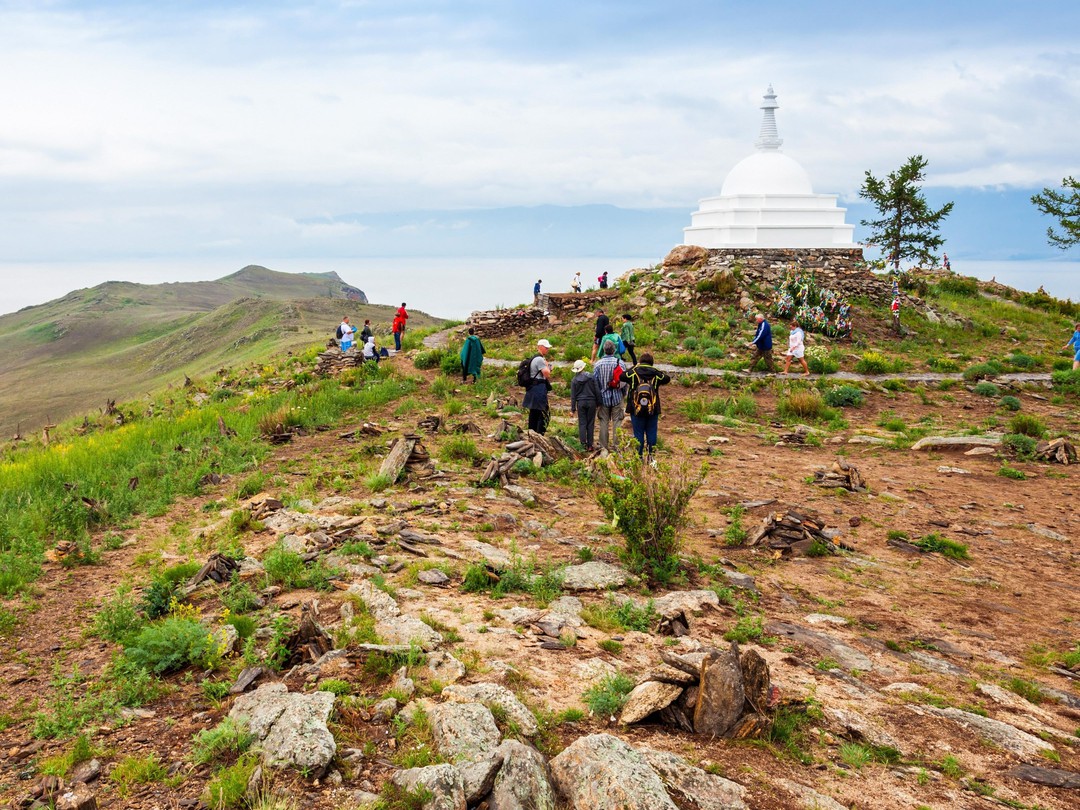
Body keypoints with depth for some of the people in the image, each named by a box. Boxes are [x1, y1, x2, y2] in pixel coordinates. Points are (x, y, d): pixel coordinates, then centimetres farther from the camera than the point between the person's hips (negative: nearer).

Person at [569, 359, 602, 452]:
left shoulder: (574, 380, -1)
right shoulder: (592, 376, -4)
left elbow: (573, 396, 2)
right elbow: (597, 391, -3)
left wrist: (572, 409, 6)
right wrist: (598, 403, 7)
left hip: (580, 403, 0)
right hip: (591, 402, 0)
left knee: (582, 423, 5)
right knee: (590, 424, 6)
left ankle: (584, 444, -4)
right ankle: (590, 445, 7)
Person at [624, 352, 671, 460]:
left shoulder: (633, 372, -7)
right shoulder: (656, 373, -2)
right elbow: (667, 379, 12)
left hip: (636, 410, -1)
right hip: (653, 410, 1)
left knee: (638, 434, 6)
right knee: (651, 433, 9)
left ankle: (639, 456, 8)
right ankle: (651, 456, 12)